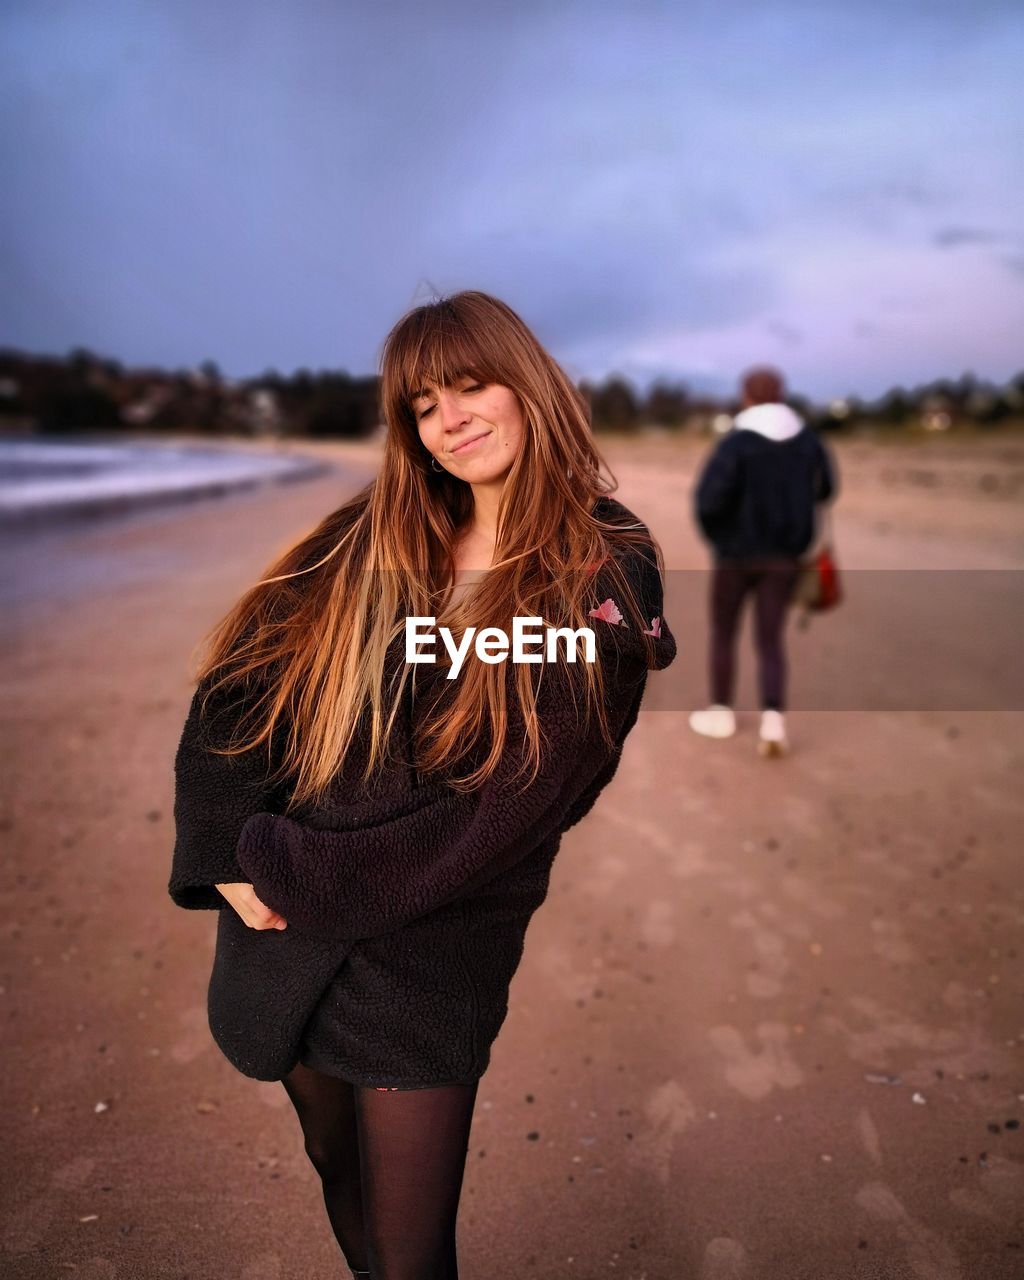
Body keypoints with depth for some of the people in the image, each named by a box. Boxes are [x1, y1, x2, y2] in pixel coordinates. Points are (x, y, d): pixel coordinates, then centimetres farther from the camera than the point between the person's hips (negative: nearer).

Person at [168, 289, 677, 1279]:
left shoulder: (607, 579, -11)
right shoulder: (365, 539, 1)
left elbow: (510, 809, -16)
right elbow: (233, 689, -1)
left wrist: (292, 872, -14)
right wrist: (231, 861, -13)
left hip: (428, 961, -3)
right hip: (280, 936, 4)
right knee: (340, 1179, 24)